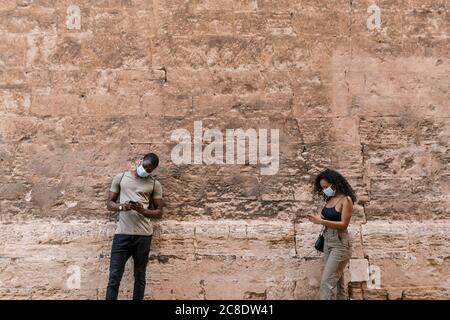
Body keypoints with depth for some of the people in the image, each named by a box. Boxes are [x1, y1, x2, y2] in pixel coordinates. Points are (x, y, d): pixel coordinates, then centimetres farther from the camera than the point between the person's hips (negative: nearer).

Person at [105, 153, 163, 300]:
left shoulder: (155, 184, 7)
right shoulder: (120, 177, 9)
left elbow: (159, 212, 7)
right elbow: (109, 203, 9)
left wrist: (142, 210, -13)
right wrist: (121, 206, -13)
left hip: (143, 235, 0)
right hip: (122, 234, 0)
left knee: (140, 276, 8)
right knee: (114, 276, -1)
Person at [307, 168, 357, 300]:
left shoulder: (346, 199, -13)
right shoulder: (330, 199, 8)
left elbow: (343, 224, -17)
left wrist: (321, 221, -23)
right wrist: (318, 219, -7)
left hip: (340, 243, -8)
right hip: (328, 241, 8)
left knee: (327, 281, -10)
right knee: (337, 280, 15)